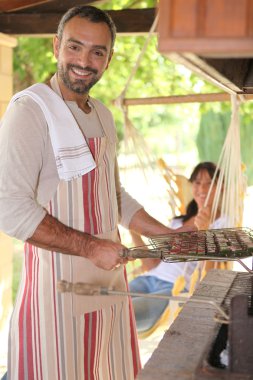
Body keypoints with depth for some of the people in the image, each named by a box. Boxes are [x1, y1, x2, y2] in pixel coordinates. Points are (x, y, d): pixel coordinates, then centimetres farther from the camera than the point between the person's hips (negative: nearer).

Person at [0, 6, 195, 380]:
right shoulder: (30, 110, -13)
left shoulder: (102, 115, 12)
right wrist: (90, 247, -21)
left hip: (109, 276, 8)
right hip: (57, 282, -7)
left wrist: (167, 236, 14)